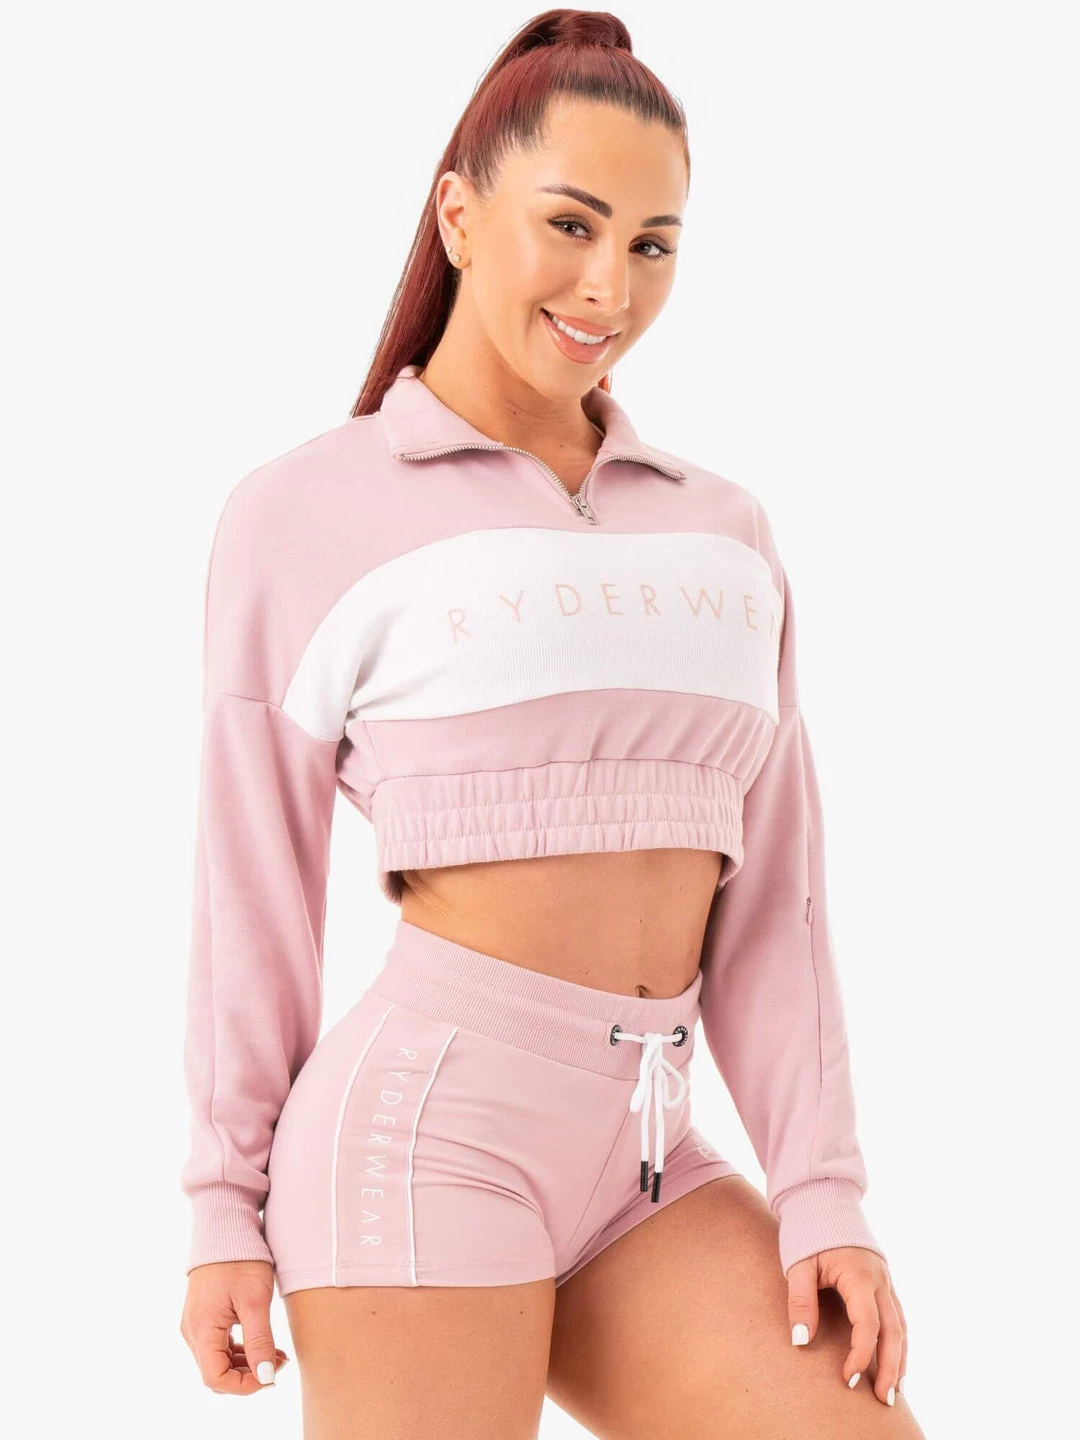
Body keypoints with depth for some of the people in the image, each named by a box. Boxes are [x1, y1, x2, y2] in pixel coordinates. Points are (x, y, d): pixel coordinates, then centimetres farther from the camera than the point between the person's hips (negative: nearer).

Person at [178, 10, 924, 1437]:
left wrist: (825, 1198, 1)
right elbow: (252, 884, 1)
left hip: (635, 1164, 5)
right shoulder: (301, 519, 0)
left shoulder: (721, 539, 14)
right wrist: (225, 1212, 0)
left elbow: (768, 900, 10)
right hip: (424, 1124, -5)